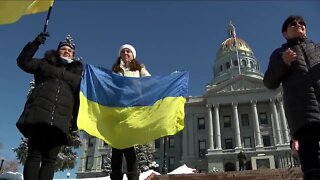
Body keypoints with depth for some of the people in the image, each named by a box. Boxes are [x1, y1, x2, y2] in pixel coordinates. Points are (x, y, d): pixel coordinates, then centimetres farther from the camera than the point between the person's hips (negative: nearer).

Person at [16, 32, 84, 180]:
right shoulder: (45, 64, 21)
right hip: (38, 115, -1)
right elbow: (23, 62, 11)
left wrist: (75, 120, 9)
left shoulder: (76, 73, 23)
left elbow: (78, 99, 19)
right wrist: (35, 43, 0)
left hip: (60, 120, 1)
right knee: (34, 155, -10)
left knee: (50, 159, -5)